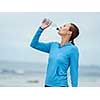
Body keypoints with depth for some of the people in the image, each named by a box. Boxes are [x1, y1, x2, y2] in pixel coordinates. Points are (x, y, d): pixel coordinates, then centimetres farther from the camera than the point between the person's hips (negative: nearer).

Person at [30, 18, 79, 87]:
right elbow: (34, 44, 14)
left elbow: (74, 72, -8)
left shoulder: (72, 49, -8)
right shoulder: (53, 45, 9)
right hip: (48, 85, 6)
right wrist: (41, 28, 6)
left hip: (60, 85, -6)